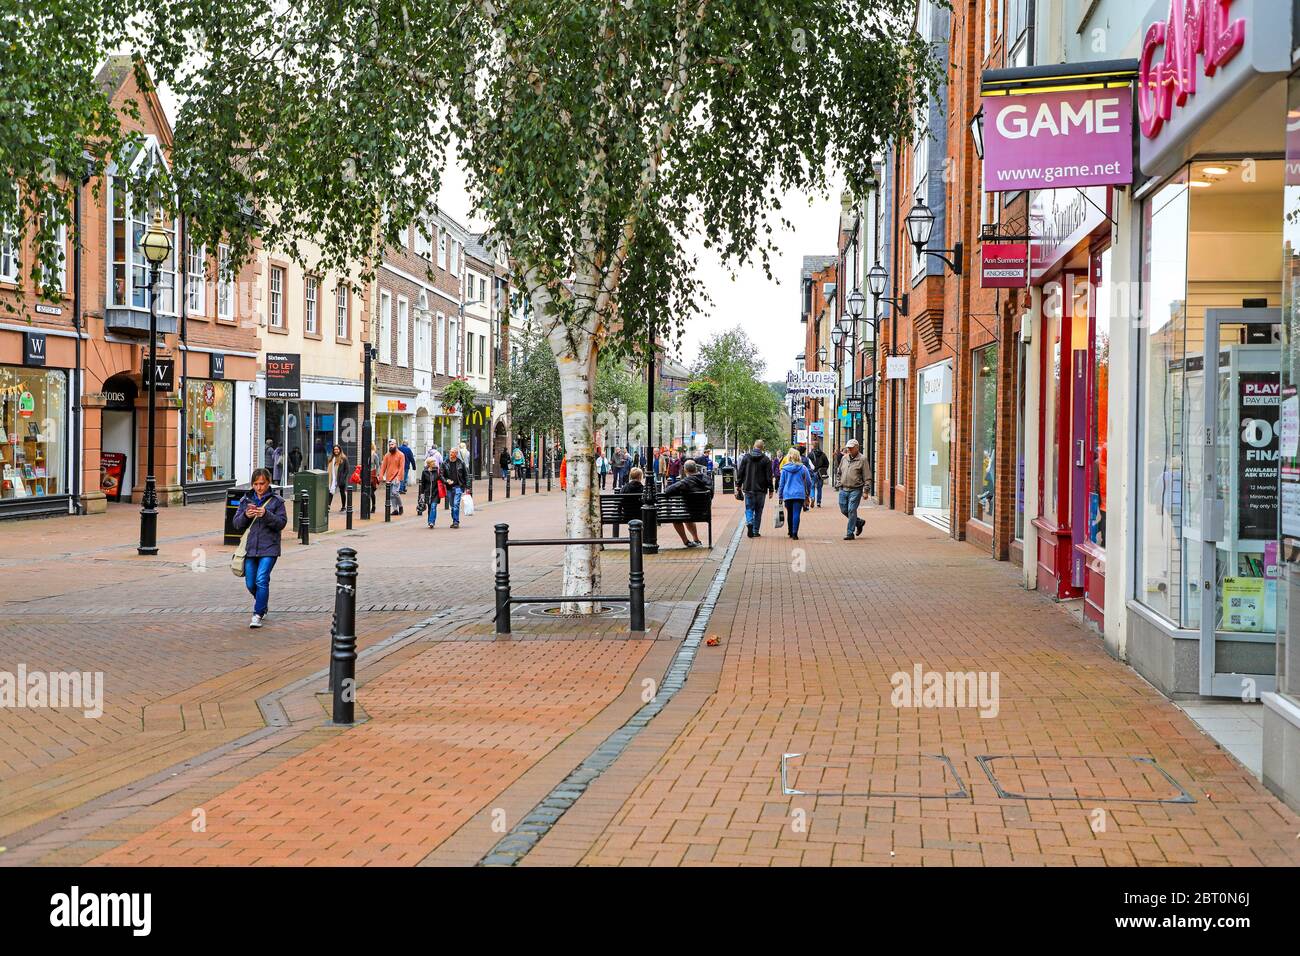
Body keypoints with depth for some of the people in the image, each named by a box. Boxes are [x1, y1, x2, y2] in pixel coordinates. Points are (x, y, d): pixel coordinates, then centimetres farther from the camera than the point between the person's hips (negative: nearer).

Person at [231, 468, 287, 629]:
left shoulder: (276, 501, 0)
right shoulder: (246, 500, 9)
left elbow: (282, 523, -6)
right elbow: (237, 524, 7)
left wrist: (266, 515, -21)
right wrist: (246, 515, -13)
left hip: (269, 549, -4)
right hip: (250, 547, 4)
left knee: (261, 580, -15)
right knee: (250, 584, 7)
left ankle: (258, 614, -5)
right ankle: (264, 603, 35)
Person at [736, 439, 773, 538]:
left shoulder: (746, 457, 0)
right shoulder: (765, 459, -5)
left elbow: (740, 473, 3)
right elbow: (769, 476, -4)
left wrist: (738, 486, 10)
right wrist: (770, 490, 2)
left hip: (748, 489, 1)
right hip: (760, 489, -1)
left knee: (749, 508, 8)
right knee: (758, 510, 9)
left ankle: (749, 523, -20)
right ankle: (755, 531, 10)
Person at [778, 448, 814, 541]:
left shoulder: (784, 469, 1)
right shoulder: (803, 468, 0)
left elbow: (781, 483, 5)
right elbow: (809, 482, 6)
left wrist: (780, 496, 13)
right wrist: (808, 494, 19)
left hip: (787, 494, 1)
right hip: (799, 494, -1)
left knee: (790, 513, 17)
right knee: (796, 514, -5)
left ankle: (790, 532, 27)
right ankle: (794, 533, -15)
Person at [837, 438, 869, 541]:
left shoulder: (862, 460, -5)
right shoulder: (844, 458, 12)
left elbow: (866, 477, -6)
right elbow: (839, 473, 23)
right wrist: (839, 485, 14)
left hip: (855, 490, -6)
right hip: (843, 489, 6)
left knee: (851, 510, -8)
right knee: (844, 510, 9)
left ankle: (850, 533, -1)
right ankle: (859, 522, 31)